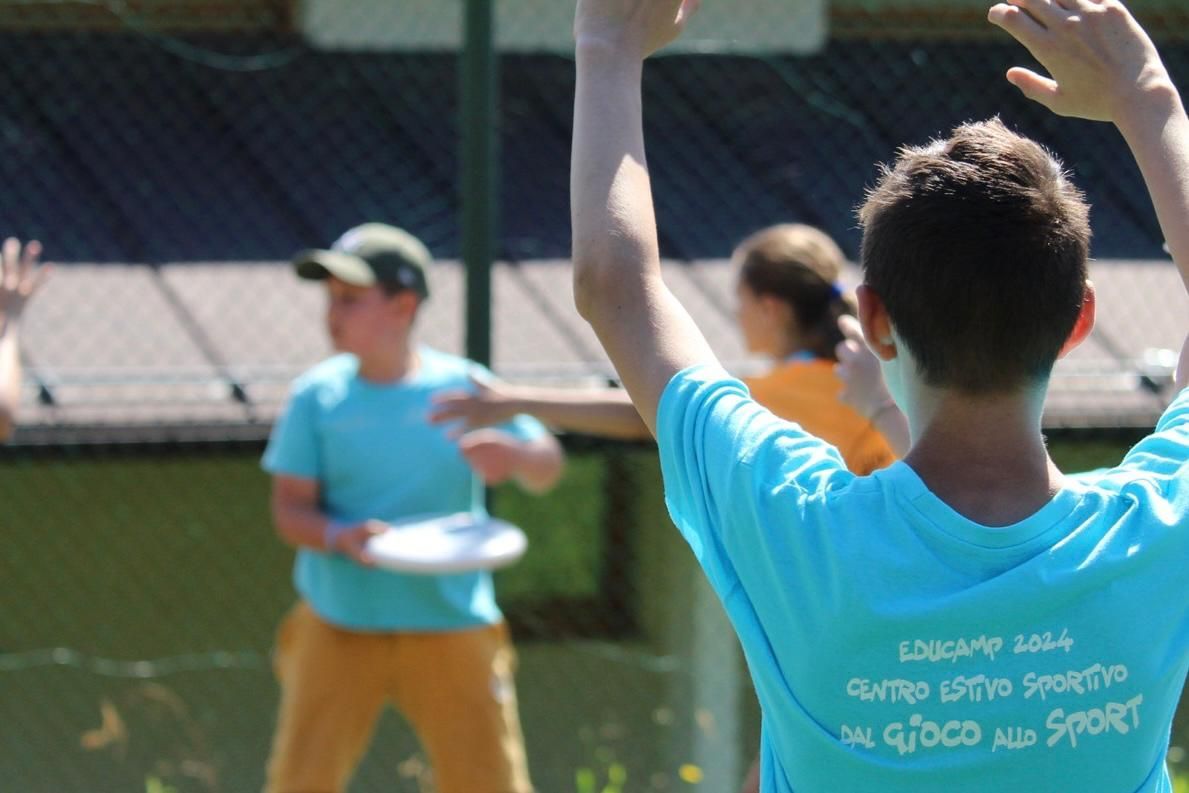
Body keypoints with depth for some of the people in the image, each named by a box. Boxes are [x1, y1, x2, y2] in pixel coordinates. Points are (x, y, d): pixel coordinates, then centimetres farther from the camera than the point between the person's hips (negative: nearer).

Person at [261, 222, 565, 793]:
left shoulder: (464, 388, -2)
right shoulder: (318, 396, -1)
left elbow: (546, 470, 2)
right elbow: (290, 509, -3)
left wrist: (514, 455, -22)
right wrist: (341, 536, -24)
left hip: (453, 632, 0)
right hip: (339, 632, 0)